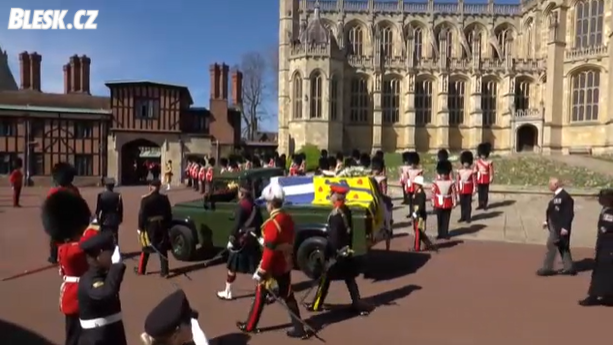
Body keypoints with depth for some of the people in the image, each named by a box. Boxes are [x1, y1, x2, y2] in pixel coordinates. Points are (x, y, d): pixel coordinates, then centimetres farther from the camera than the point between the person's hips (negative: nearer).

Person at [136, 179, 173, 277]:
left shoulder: (145, 199, -11)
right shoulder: (164, 198, 0)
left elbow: (142, 214, -11)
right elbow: (169, 214, 4)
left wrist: (140, 227, -2)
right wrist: (167, 225, 13)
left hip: (149, 226, -2)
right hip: (162, 226, 3)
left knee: (146, 249, 13)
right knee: (162, 249, 5)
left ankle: (141, 270, 25)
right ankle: (164, 272, 5)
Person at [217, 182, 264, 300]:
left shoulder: (242, 205, -13)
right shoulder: (255, 206, 7)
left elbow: (237, 224, -17)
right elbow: (260, 223, 10)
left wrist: (231, 239, -13)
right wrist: (258, 236, 18)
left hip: (242, 240, -7)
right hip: (253, 239, 7)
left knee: (232, 267, 7)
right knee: (256, 266, 13)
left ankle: (227, 292, 16)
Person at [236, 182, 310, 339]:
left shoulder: (272, 223, -23)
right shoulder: (288, 219, 4)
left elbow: (269, 250, -24)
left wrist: (261, 271, -19)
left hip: (273, 267, -7)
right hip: (286, 265, 7)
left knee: (261, 295, 10)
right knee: (288, 296, 14)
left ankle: (250, 326, 27)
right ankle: (299, 329, 16)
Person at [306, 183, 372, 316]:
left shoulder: (335, 215, -22)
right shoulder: (347, 211, 5)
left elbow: (332, 237, -22)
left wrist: (329, 254, -18)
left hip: (337, 253, -8)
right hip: (346, 251, 8)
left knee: (325, 279, 5)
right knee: (349, 279, 13)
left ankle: (316, 305, 18)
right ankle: (358, 305, 13)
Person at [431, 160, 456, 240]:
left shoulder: (451, 183, -4)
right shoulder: (436, 183, -5)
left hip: (448, 204, 0)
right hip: (439, 204, 0)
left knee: (446, 220, 8)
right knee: (439, 220, 7)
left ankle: (445, 234, 15)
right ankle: (440, 234, 15)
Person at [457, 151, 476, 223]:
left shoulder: (472, 171, -6)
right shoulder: (460, 171, 4)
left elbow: (474, 181, -4)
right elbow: (458, 180, 7)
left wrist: (474, 189, -6)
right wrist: (457, 189, 6)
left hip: (469, 190, -3)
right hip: (461, 190, 3)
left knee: (468, 204, 4)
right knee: (462, 204, 10)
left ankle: (468, 218, 12)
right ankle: (463, 217, 19)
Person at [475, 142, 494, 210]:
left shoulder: (489, 162, -4)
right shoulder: (478, 162, 3)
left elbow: (491, 171, -3)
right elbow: (475, 171, 5)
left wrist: (491, 179, -7)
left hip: (486, 180, -2)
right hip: (479, 180, 2)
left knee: (485, 193, 4)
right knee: (480, 192, 8)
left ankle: (485, 205, 12)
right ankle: (480, 204, 16)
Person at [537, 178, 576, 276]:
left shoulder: (565, 197, -21)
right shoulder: (557, 195, 10)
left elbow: (569, 213, -22)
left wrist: (565, 227, -23)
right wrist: (547, 221, 15)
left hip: (560, 227, -10)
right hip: (555, 225, 10)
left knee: (551, 246, -3)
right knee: (562, 247, 15)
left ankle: (547, 268, 6)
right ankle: (569, 268, 24)